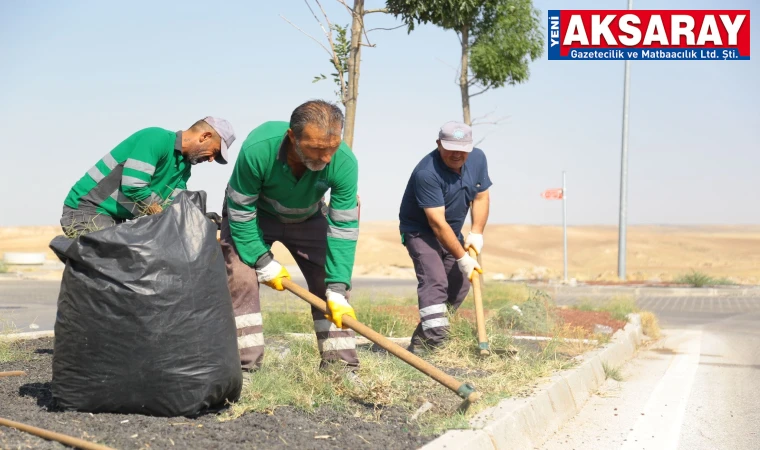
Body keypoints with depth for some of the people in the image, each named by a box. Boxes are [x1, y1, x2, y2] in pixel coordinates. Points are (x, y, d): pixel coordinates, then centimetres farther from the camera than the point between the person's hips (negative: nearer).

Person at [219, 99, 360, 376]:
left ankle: (341, 366, 0)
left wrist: (337, 290, -30)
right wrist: (264, 263, -23)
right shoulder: (257, 149, -40)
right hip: (253, 215, -2)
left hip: (308, 219, 2)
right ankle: (244, 368, -11)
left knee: (330, 282, -7)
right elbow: (241, 212, -25)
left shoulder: (344, 163, -33)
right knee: (240, 278, -18)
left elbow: (344, 228, -26)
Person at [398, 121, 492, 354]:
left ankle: (421, 339, 15)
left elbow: (481, 197, 3)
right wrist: (462, 258, -29)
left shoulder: (478, 158, -8)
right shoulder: (426, 173, -30)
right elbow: (437, 223, -31)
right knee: (434, 281, -24)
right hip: (420, 232, -8)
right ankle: (433, 342, -30)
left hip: (452, 233, 8)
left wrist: (476, 233, -11)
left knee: (460, 284, 5)